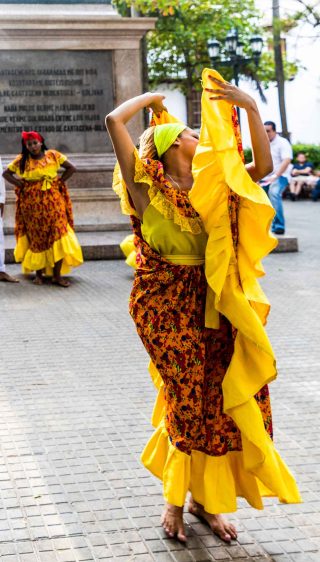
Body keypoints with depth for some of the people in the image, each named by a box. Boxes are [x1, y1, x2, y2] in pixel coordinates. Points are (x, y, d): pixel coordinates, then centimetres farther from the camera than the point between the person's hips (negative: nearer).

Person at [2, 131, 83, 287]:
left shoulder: (53, 155, 3)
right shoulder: (22, 160, 2)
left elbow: (71, 168, 8)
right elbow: (6, 173, 8)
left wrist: (60, 181, 0)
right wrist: (20, 184, -2)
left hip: (53, 200, 0)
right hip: (32, 203, 0)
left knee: (58, 234, -7)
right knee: (36, 237, 5)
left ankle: (57, 274, -4)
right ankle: (38, 273, 15)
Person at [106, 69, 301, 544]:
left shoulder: (211, 187, 10)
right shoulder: (146, 184, -3)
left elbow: (263, 167, 4)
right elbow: (114, 121, -12)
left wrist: (250, 108, -1)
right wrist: (151, 98, 5)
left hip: (210, 305, 5)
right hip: (165, 304, -5)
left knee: (219, 400, 4)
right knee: (190, 401, -1)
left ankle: (204, 498, 20)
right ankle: (175, 500, 19)